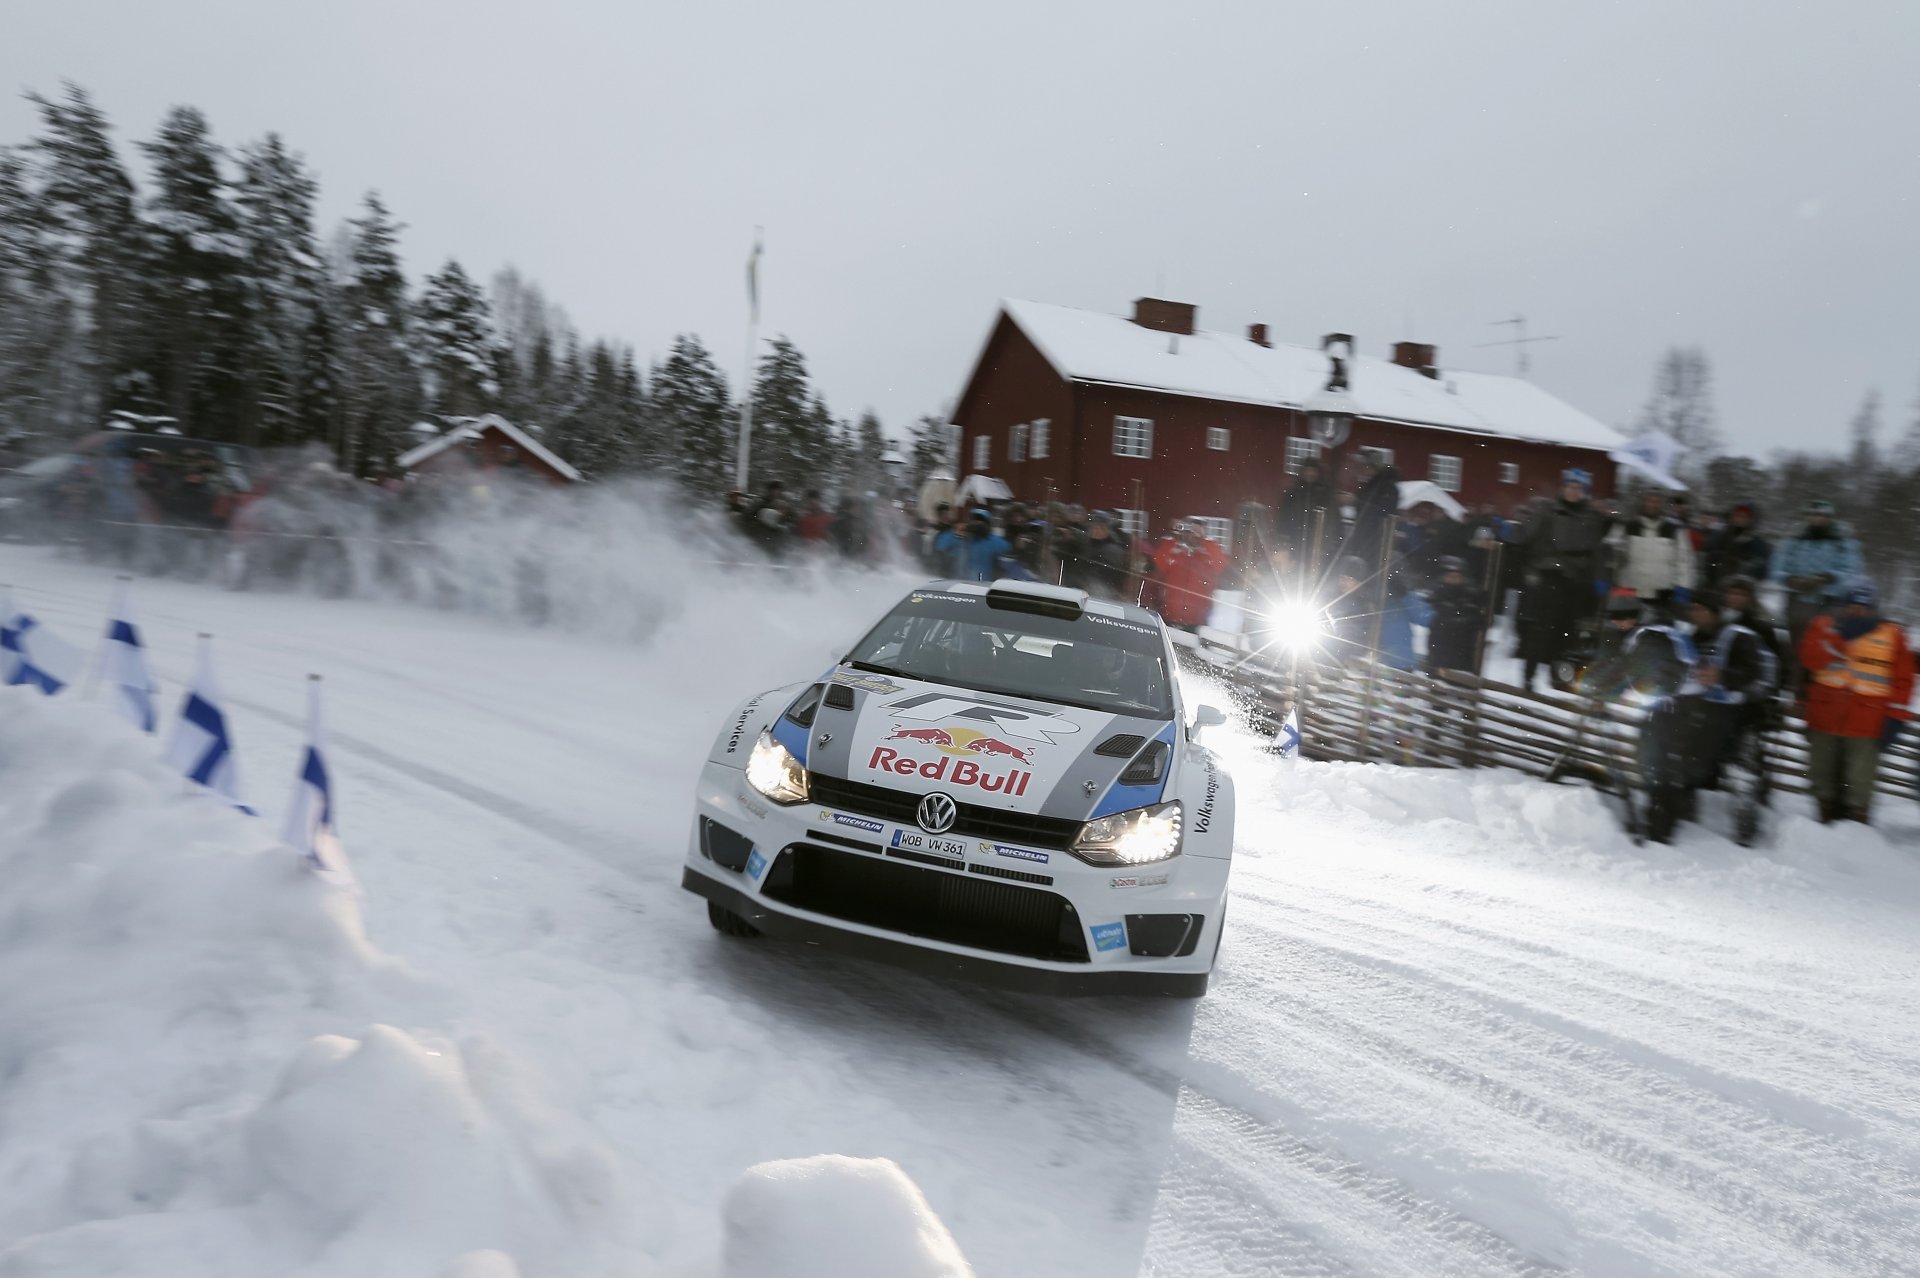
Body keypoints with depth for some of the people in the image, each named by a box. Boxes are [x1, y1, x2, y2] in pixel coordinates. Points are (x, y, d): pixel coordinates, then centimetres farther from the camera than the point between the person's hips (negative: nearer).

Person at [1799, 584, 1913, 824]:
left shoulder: (1893, 636, 5)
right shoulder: (1823, 626, 6)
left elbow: (1902, 680, 4)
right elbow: (1811, 659, -13)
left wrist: (1894, 718, -2)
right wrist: (1842, 636, -20)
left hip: (1866, 725, -2)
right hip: (1823, 720, 2)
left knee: (1859, 784, -4)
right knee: (1823, 777, 12)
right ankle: (1827, 820, 26)